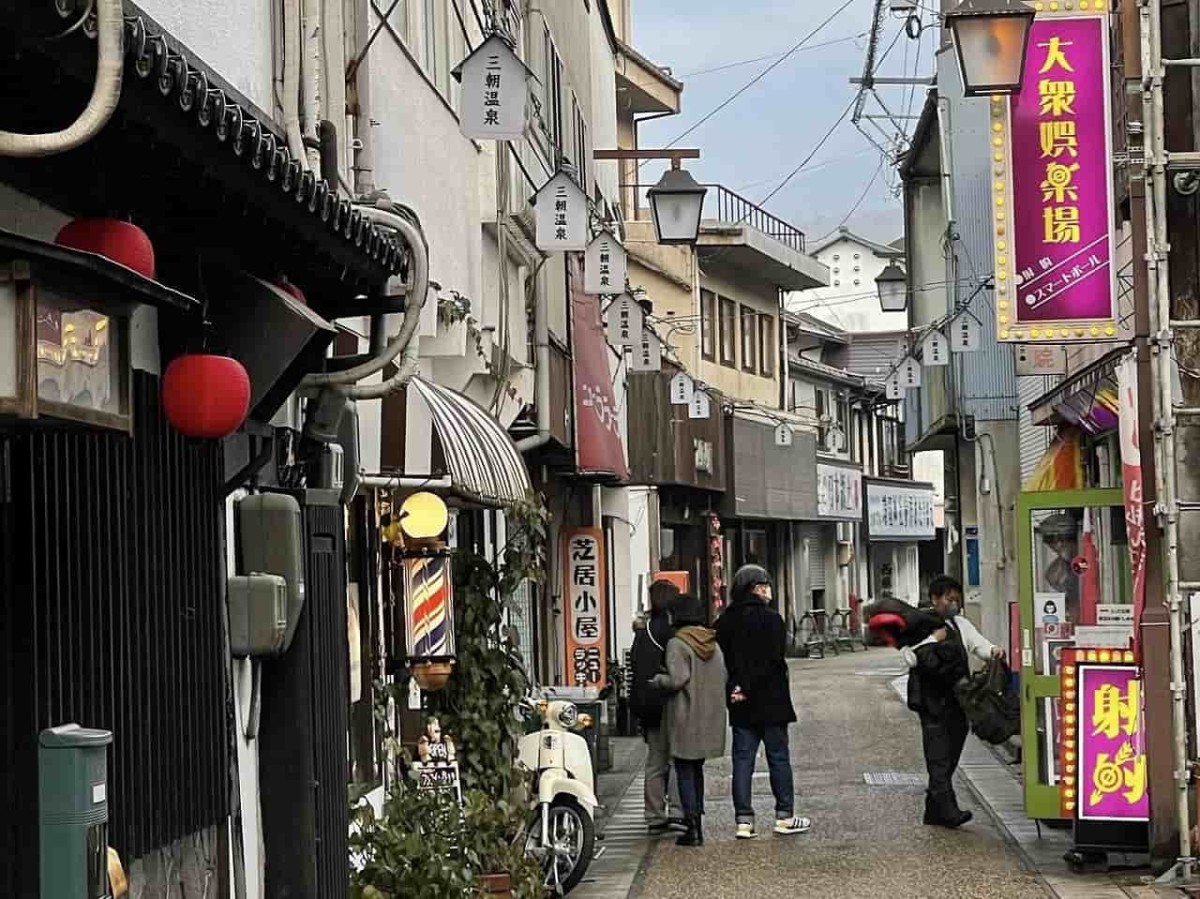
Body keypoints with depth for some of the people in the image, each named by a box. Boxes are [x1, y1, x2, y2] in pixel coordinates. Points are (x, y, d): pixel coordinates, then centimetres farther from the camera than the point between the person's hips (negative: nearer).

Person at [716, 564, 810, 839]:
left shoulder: (725, 622, 6)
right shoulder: (771, 619, -10)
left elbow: (721, 659, 3)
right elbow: (772, 661, -17)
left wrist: (735, 687, -3)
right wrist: (747, 688, -13)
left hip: (740, 705, 5)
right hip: (770, 702, -5)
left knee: (742, 760, 5)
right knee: (779, 758, 6)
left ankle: (744, 821, 2)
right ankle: (784, 817, 10)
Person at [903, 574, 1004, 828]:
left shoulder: (960, 624, 17)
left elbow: (978, 643, 5)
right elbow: (911, 658, -12)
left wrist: (993, 651, -15)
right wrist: (933, 640, -15)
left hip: (958, 699, 6)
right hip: (933, 702, -6)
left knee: (950, 757, 8)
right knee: (939, 757, -11)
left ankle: (934, 811, 16)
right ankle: (948, 810, -17)